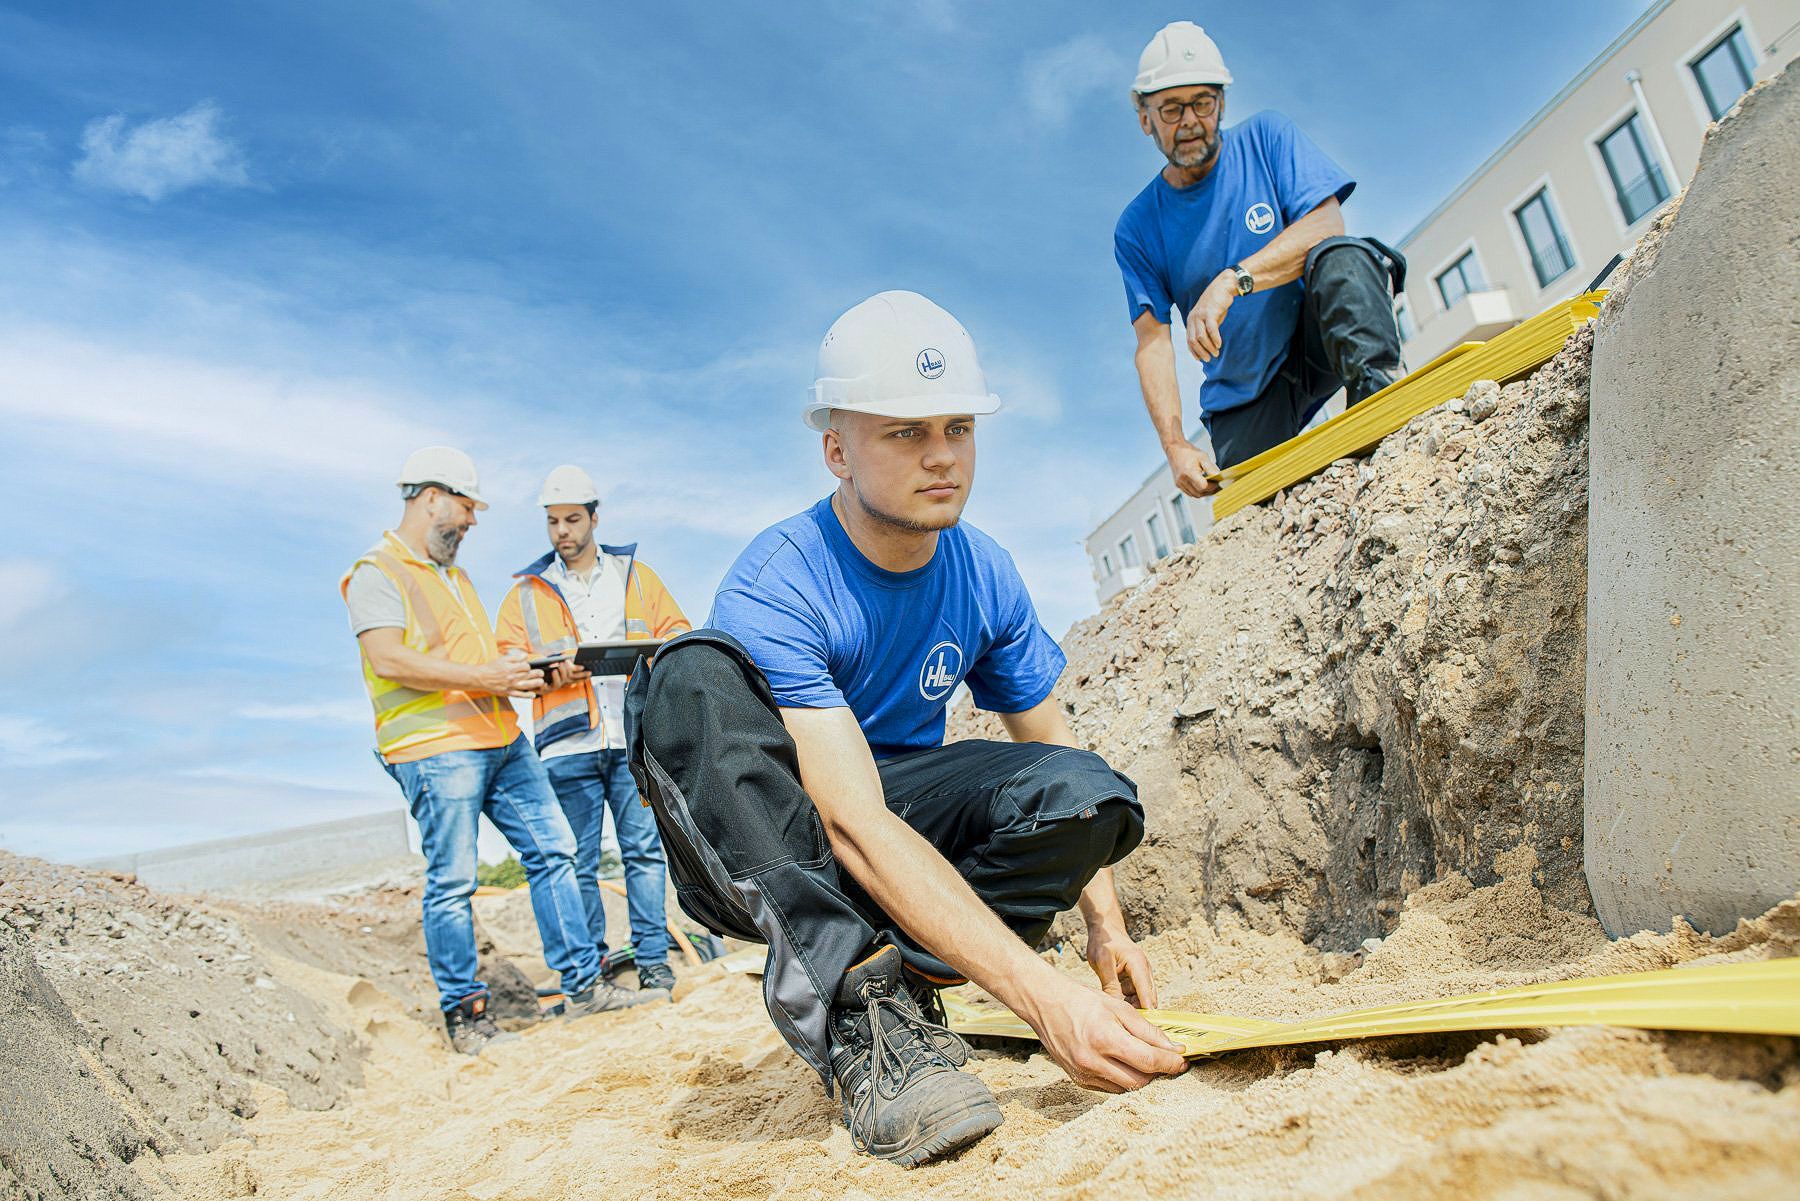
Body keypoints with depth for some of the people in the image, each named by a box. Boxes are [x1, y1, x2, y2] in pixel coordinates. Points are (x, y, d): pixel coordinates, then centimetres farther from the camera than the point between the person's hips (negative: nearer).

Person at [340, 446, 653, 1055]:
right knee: (452, 882, -3)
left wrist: (519, 668, 9)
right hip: (436, 748, -9)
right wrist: (483, 676, -19)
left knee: (553, 850, 6)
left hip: (501, 739, 9)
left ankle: (583, 985, 13)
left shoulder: (454, 575, 24)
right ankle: (464, 1015, 8)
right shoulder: (377, 571, -5)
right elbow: (387, 659, -18)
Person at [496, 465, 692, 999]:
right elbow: (507, 659, 7)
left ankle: (653, 960, 3)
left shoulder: (636, 574, 17)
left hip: (634, 738, 0)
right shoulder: (527, 592, 16)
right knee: (577, 862, 3)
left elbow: (676, 633, 14)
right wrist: (549, 675, -13)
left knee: (645, 849, -4)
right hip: (566, 746, 1)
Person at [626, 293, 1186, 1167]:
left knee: (1084, 790, -21)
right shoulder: (774, 589, -25)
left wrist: (1104, 925, -6)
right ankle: (861, 999, -37)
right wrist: (1043, 995, -42)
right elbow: (856, 827, -34)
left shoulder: (984, 573, -6)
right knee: (698, 675, -34)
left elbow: (1050, 744, 5)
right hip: (761, 855, -4)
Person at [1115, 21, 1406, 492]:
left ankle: (1377, 389, -42)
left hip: (1317, 343, -1)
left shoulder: (1266, 137, 0)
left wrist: (1232, 281, -30)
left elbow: (1326, 225, -14)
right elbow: (1152, 343, -8)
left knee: (1341, 256, -31)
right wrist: (1174, 443, -23)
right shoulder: (1137, 228, 0)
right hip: (1243, 395, 1)